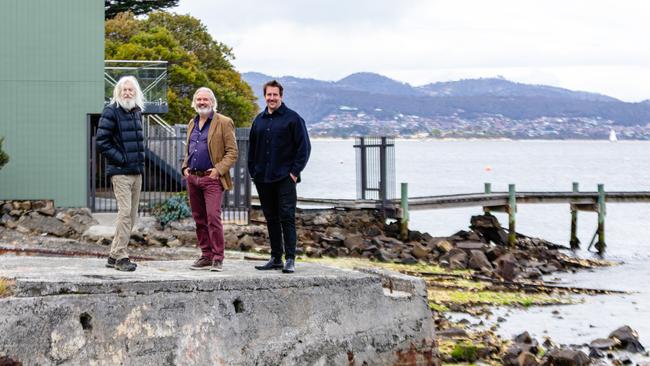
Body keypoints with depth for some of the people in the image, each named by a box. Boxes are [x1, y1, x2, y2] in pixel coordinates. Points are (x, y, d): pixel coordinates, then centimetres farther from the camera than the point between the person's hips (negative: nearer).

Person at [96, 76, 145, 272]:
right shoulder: (111, 112, -8)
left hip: (136, 171, 8)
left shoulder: (137, 112, 15)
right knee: (125, 212, -14)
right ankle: (121, 257, -10)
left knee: (131, 215, 9)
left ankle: (114, 255, 17)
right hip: (120, 172, -8)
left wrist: (140, 158, 13)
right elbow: (102, 142, -12)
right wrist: (121, 159, -15)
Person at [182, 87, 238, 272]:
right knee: (199, 219, 8)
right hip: (193, 178, 7)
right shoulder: (192, 124, 18)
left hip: (211, 178, -7)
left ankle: (217, 258, -9)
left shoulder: (223, 123, -2)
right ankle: (206, 255, 15)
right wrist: (185, 166, 11)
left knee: (213, 217, -14)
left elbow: (232, 152, -5)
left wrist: (219, 169, -15)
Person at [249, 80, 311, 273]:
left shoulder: (292, 118, -3)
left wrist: (295, 171, -10)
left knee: (287, 217, -8)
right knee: (271, 219, 9)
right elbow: (252, 148, 21)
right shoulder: (259, 120, 13)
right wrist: (253, 172, 11)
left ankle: (290, 259, -8)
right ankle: (276, 258, 15)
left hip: (285, 178, -5)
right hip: (263, 179, 5)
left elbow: (304, 147, -5)